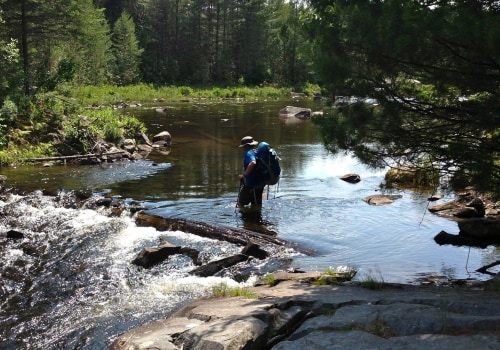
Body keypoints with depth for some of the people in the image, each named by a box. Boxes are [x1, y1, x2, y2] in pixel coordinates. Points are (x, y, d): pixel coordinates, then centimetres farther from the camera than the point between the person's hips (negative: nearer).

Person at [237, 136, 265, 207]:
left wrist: (244, 175, -28)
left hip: (251, 184, -9)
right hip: (260, 184, 9)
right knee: (257, 205, 16)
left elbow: (252, 163, -35)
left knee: (240, 203, 4)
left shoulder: (249, 153, -15)